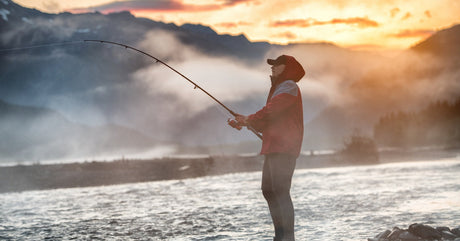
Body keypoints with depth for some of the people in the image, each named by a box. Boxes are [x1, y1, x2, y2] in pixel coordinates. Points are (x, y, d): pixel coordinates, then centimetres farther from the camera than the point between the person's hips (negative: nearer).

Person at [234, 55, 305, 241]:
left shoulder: (289, 86, -5)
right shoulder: (279, 88, 27)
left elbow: (270, 111, -17)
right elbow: (267, 123, 26)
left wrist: (249, 119, -3)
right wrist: (246, 123, 14)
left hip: (283, 149, -11)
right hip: (274, 148, 11)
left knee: (280, 191, -16)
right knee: (269, 190, 11)